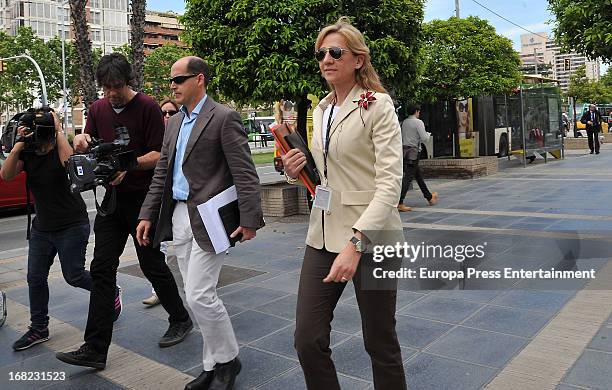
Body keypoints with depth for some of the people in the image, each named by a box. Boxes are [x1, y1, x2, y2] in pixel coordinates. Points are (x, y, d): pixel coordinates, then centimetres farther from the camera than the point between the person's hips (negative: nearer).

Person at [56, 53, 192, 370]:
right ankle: (95, 349, 5)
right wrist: (81, 140, -11)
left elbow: (159, 155, -12)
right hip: (113, 198, 6)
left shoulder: (147, 107, -8)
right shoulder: (98, 109, 10)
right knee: (102, 270, 1)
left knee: (152, 265, 4)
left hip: (144, 198, -5)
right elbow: (88, 150, 12)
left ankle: (180, 320, 27)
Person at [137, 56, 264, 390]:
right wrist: (147, 215, 13)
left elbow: (244, 173, -13)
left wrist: (250, 219, -17)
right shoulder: (174, 123, 16)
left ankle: (227, 359, 15)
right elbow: (161, 173, 18)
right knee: (198, 296, 12)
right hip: (179, 218, 8)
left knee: (200, 295, -8)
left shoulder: (224, 118, -7)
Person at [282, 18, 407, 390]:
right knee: (308, 340, 5)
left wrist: (355, 242, -27)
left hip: (370, 237, -6)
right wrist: (294, 170, -1)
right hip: (323, 235, 6)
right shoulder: (321, 110, 13)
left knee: (380, 344, 8)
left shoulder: (378, 105, -7)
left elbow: (390, 182, -16)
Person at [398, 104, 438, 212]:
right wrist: (428, 134, 7)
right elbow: (424, 139, -14)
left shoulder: (404, 122, 10)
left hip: (404, 149, 8)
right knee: (408, 177, -8)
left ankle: (429, 197, 31)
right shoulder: (418, 122, -9)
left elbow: (401, 137, 12)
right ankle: (399, 203, -12)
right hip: (413, 151, -8)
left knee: (418, 174, 18)